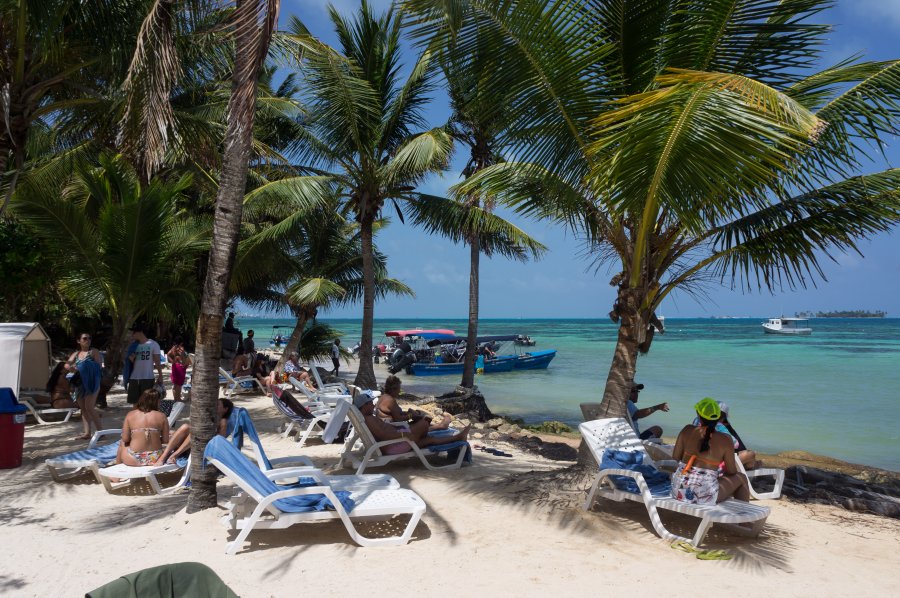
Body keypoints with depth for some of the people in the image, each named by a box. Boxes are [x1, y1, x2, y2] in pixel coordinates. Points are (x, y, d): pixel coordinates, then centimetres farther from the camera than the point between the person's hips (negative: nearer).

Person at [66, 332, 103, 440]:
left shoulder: (94, 352, 0)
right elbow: (67, 364, 7)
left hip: (92, 383, -7)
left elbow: (99, 365, -9)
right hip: (79, 383, 7)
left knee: (89, 407, -13)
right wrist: (70, 368, -15)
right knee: (83, 408, 7)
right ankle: (87, 433, 11)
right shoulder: (76, 354, 16)